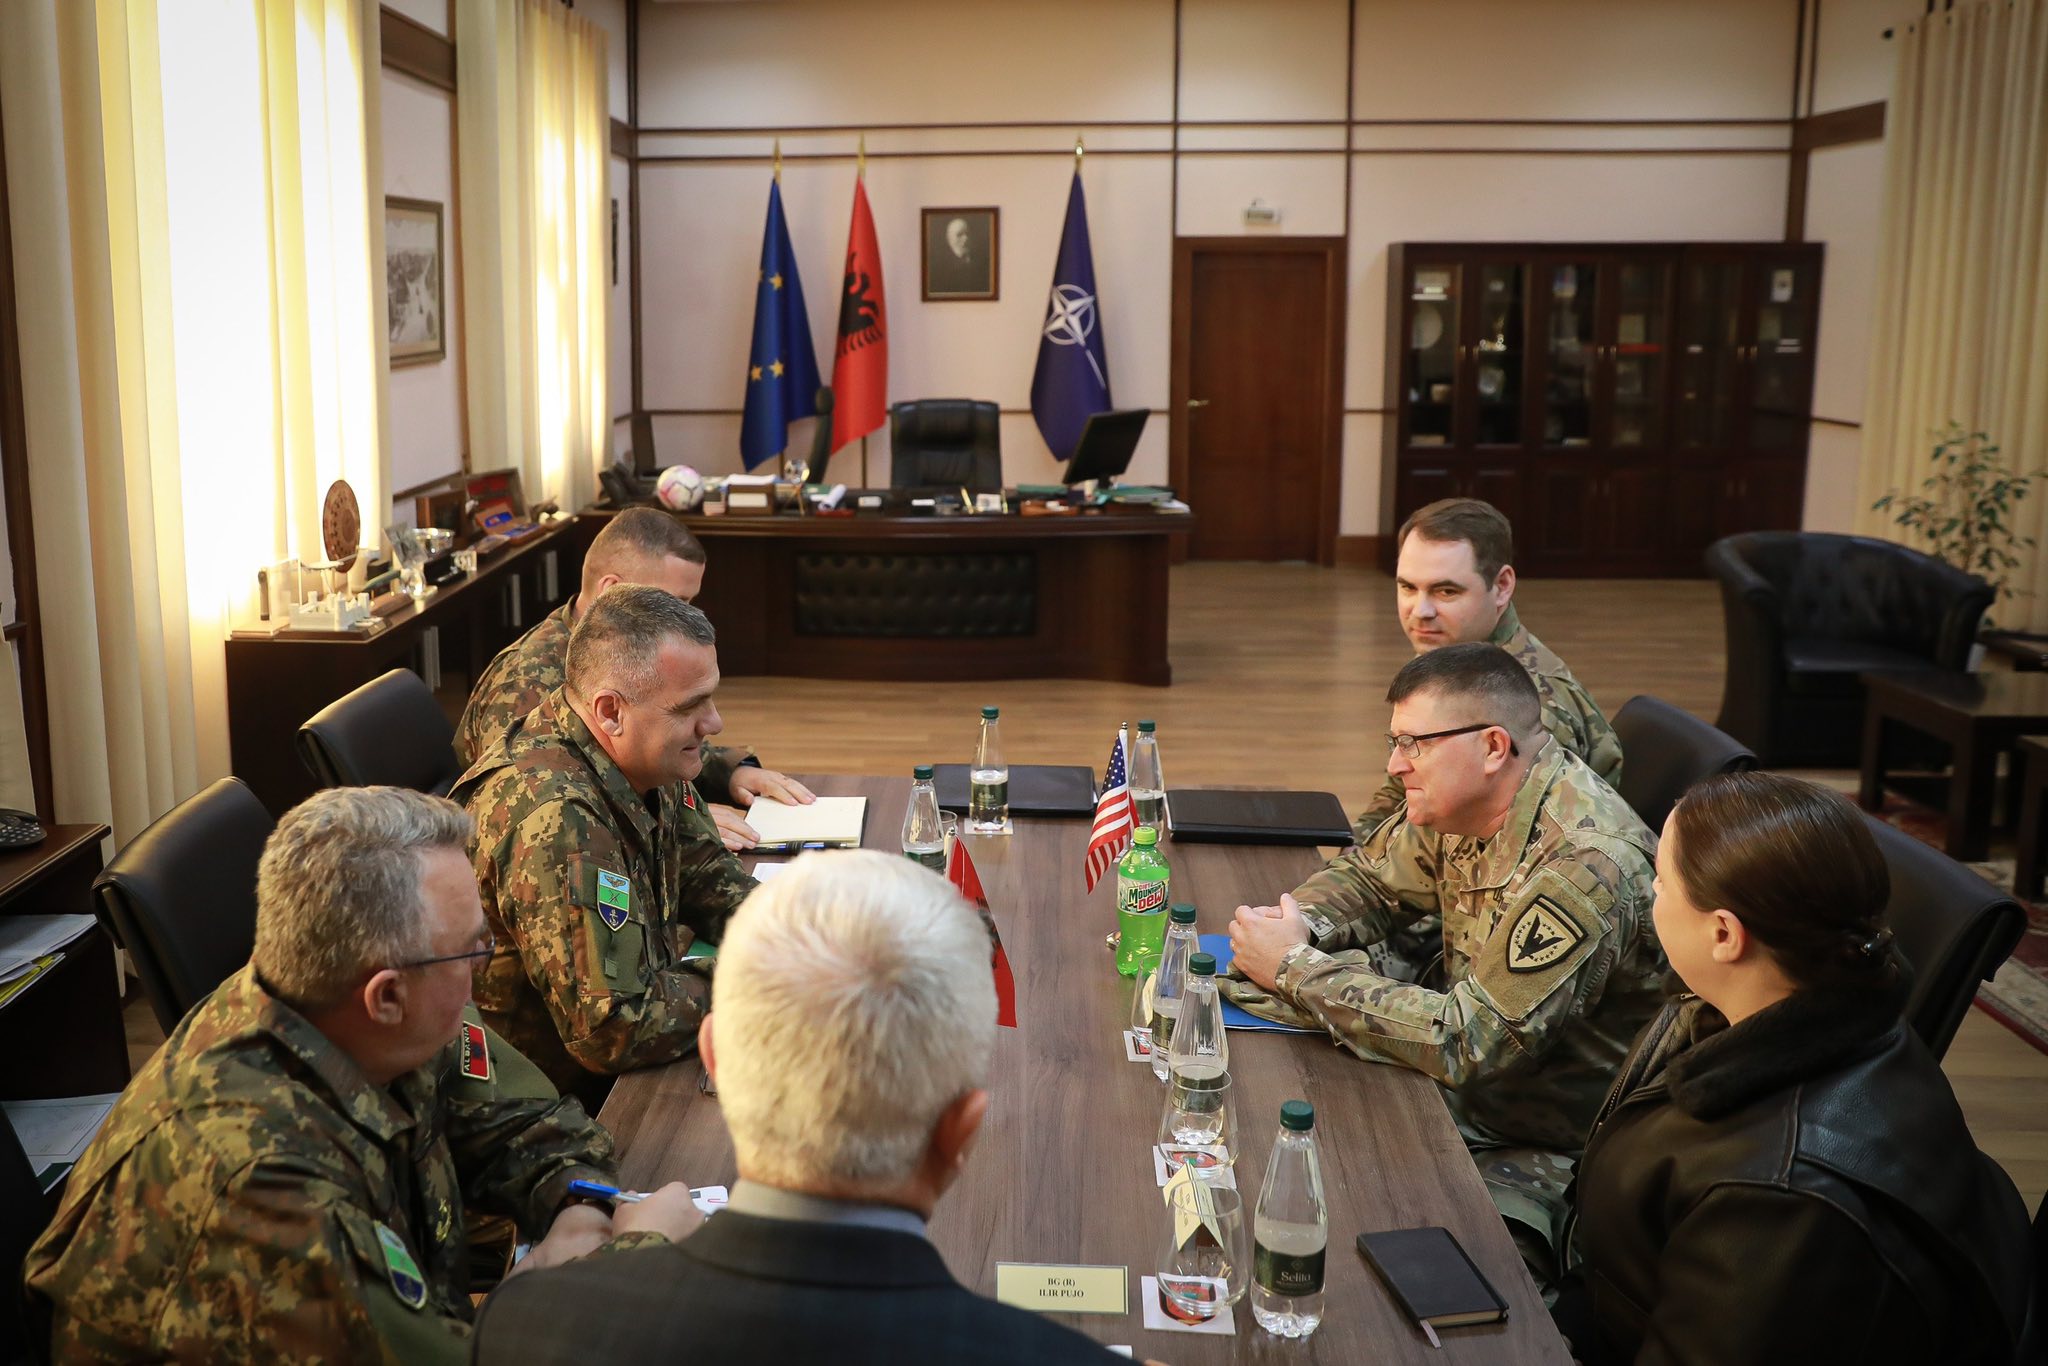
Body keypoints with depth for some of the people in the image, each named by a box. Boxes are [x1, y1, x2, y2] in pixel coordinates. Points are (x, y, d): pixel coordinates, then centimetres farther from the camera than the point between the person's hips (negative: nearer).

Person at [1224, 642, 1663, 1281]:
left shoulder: (1584, 868, -30)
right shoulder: (1458, 802, -3)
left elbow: (1467, 1043, -29)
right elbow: (1369, 874, 15)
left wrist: (1298, 968, -22)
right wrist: (1298, 923, -8)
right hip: (1458, 1088, 8)